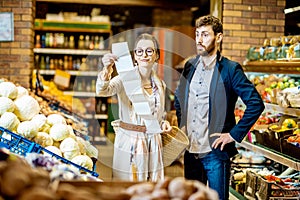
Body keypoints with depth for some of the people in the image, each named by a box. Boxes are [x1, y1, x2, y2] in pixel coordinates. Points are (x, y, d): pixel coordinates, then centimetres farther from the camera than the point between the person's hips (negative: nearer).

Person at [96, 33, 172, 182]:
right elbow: (102, 91, -27)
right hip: (129, 144, -5)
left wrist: (163, 124, -1)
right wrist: (106, 71, -47)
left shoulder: (160, 85, 10)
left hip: (153, 145, 5)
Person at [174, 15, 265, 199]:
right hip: (190, 149, 6)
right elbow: (178, 98, 25)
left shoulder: (230, 69, -9)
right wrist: (181, 125, 13)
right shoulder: (190, 66, 9)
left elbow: (256, 103, -14)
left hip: (215, 151, -6)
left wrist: (234, 134, -14)